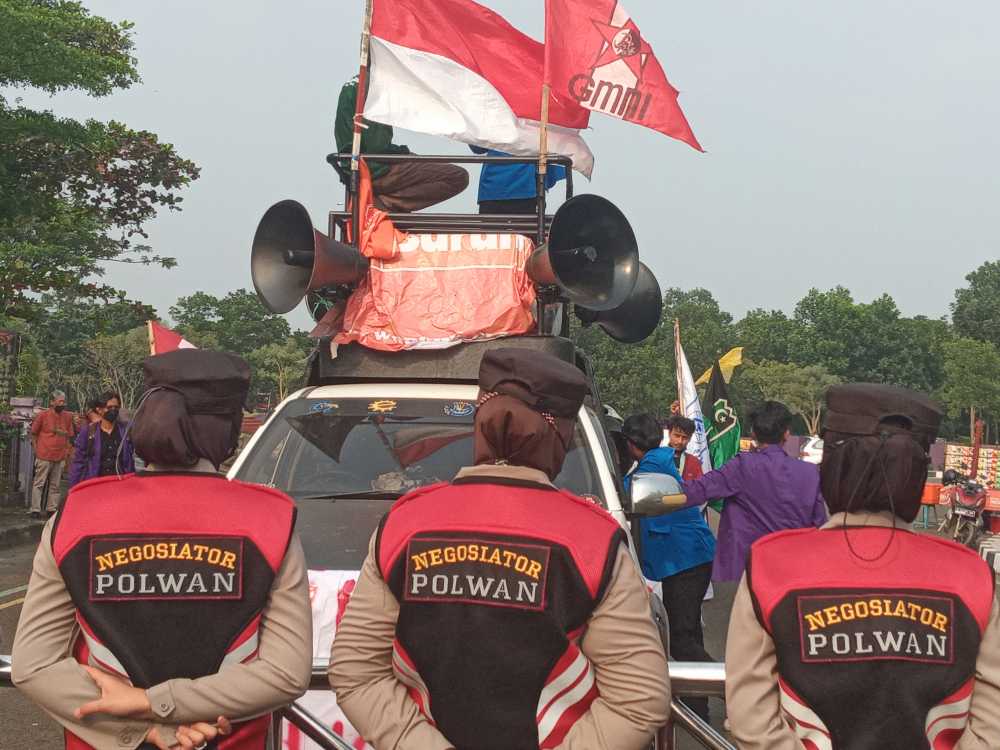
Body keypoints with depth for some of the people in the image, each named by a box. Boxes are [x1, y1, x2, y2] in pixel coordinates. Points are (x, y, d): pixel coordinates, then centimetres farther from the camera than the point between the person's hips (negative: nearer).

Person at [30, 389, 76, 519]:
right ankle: (35, 509, 2)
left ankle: (52, 509, 16)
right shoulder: (43, 415, -5)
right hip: (44, 456, -4)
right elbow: (34, 433, 3)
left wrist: (67, 451, 10)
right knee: (39, 484, -1)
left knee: (55, 485, 9)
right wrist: (36, 449, -1)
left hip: (60, 457, 4)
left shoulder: (68, 417, 5)